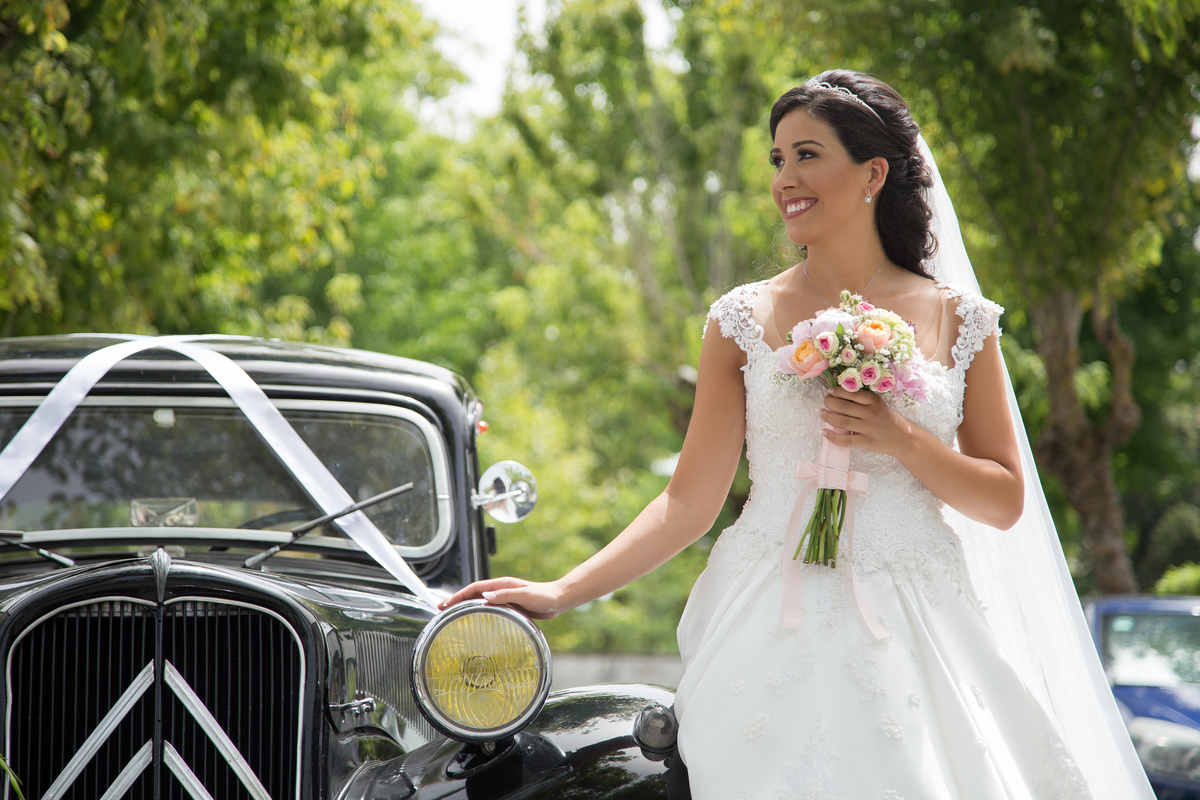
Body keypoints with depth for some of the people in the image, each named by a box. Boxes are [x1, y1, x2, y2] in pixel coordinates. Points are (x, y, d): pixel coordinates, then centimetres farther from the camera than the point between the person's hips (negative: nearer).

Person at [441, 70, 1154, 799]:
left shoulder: (958, 320, 5)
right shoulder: (746, 320, 5)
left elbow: (1006, 504, 6)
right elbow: (691, 502, 3)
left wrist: (902, 441, -10)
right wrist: (563, 593, -6)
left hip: (915, 637, 0)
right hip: (777, 638, 0)